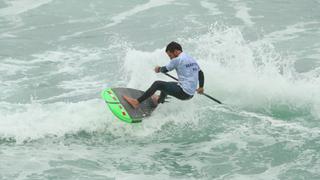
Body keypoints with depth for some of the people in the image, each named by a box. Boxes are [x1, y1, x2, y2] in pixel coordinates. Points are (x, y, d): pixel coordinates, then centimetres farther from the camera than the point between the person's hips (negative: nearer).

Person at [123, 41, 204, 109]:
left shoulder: (177, 60, -11)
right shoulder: (192, 59, 14)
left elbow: (165, 70, 1)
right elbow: (201, 73, 22)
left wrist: (159, 69, 22)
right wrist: (201, 87, 31)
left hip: (183, 93, -9)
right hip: (191, 95, 9)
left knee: (157, 84, -5)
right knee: (166, 85, 32)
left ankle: (137, 102, -6)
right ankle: (160, 100, 60)